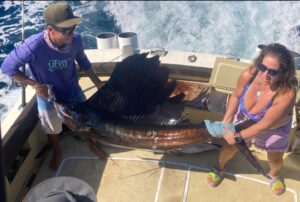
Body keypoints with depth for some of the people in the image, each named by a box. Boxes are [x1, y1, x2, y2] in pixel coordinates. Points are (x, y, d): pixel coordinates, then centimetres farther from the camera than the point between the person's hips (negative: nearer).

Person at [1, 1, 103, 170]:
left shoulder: (76, 40, -24)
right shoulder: (34, 46, -35)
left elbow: (83, 62, -2)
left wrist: (98, 83, -3)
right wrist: (35, 84, -23)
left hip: (74, 92, 2)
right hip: (48, 98, -2)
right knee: (53, 129, 21)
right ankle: (57, 152, 52)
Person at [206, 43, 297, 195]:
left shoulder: (287, 93, -43)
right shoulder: (248, 75, -35)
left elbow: (264, 124, -31)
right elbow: (236, 95, -12)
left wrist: (237, 137, -22)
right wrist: (225, 122, -14)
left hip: (274, 128, -2)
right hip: (244, 119, 2)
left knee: (275, 160, 21)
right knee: (230, 147, 20)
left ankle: (274, 174, 60)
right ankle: (219, 169, 54)